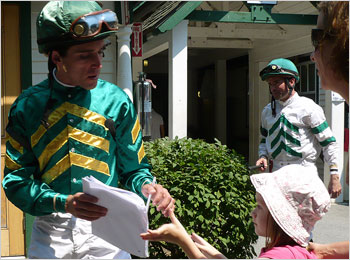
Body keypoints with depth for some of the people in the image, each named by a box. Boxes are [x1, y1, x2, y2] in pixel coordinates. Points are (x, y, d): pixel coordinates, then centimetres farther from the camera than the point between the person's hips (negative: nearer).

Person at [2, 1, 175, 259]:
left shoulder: (115, 101, -3)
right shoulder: (27, 107, -4)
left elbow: (133, 168, 4)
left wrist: (147, 187, -18)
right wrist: (62, 202, -20)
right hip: (50, 232, 0)